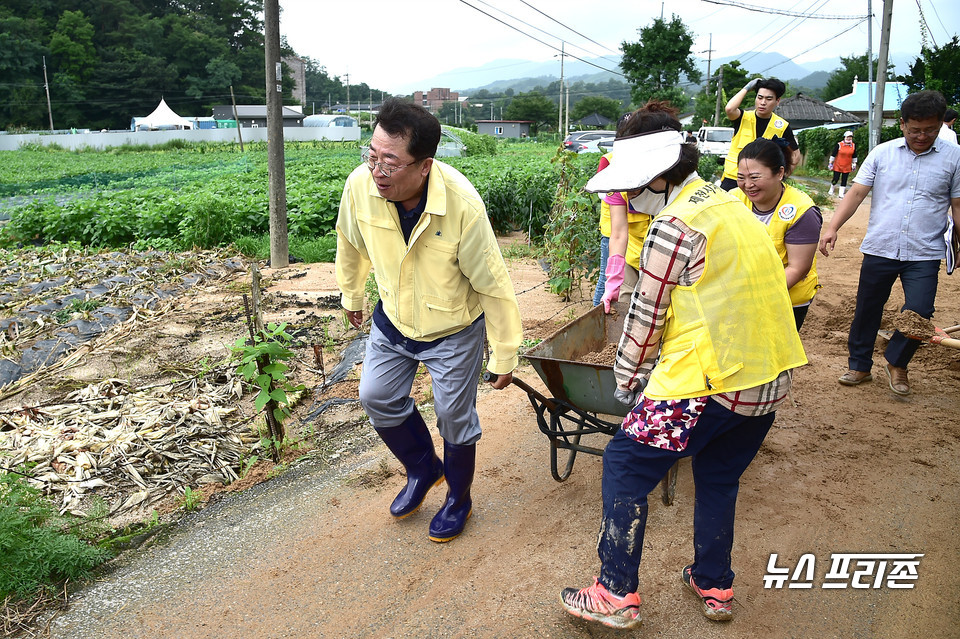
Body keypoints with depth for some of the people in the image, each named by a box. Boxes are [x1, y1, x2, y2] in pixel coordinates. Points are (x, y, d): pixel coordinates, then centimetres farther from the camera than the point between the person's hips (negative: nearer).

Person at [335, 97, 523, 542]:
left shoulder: (462, 205, -34)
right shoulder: (360, 186, -22)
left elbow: (493, 286, -22)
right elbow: (352, 245, 2)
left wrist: (503, 357, -13)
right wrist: (351, 296, 17)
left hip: (454, 329, -4)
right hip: (392, 321, 4)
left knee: (455, 418, 7)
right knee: (376, 397, 11)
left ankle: (458, 500, 36)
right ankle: (424, 469, 39)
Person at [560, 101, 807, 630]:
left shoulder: (673, 225, -14)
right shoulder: (727, 202, 14)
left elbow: (646, 314, -8)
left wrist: (626, 377, 7)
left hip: (711, 379, -9)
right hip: (771, 376, 9)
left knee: (625, 465, 3)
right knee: (719, 478, 23)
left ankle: (617, 594, 8)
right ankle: (714, 587, 36)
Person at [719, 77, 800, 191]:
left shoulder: (782, 127, 2)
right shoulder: (743, 118, 0)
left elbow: (795, 155, 11)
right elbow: (729, 109, -23)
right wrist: (747, 88, -9)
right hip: (732, 179, 0)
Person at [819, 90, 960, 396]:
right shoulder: (883, 153, 2)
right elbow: (857, 192, -1)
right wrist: (833, 227, -14)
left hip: (924, 255, -1)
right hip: (879, 249, 1)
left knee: (919, 313, -8)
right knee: (866, 311, 9)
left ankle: (896, 363, 19)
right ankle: (859, 366, 28)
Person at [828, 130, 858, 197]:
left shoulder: (853, 146, 2)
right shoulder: (839, 145, -10)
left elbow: (854, 156, 13)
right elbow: (833, 154, -4)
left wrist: (854, 164, 12)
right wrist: (830, 163, -3)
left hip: (847, 167, 3)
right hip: (838, 166, -3)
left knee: (844, 180, 2)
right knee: (836, 179, -1)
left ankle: (841, 194, 6)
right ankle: (831, 189, 27)